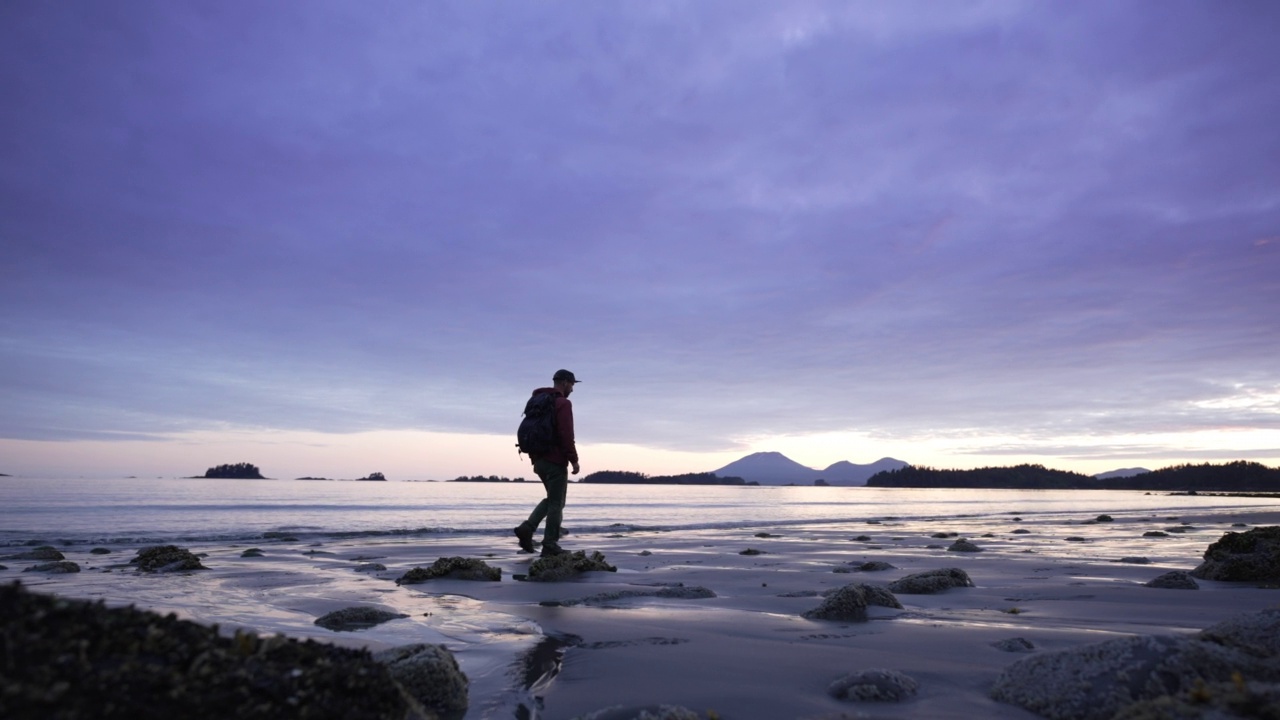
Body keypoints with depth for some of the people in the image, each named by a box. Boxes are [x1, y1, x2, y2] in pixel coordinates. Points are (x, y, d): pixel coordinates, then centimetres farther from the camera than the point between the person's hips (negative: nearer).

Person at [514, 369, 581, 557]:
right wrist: (574, 460, -14)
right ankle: (550, 545, 4)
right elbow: (566, 435, -19)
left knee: (552, 499, 20)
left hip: (539, 460, 9)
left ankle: (527, 527, 4)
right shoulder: (563, 403, -12)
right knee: (556, 503, 1)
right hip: (556, 461, -8)